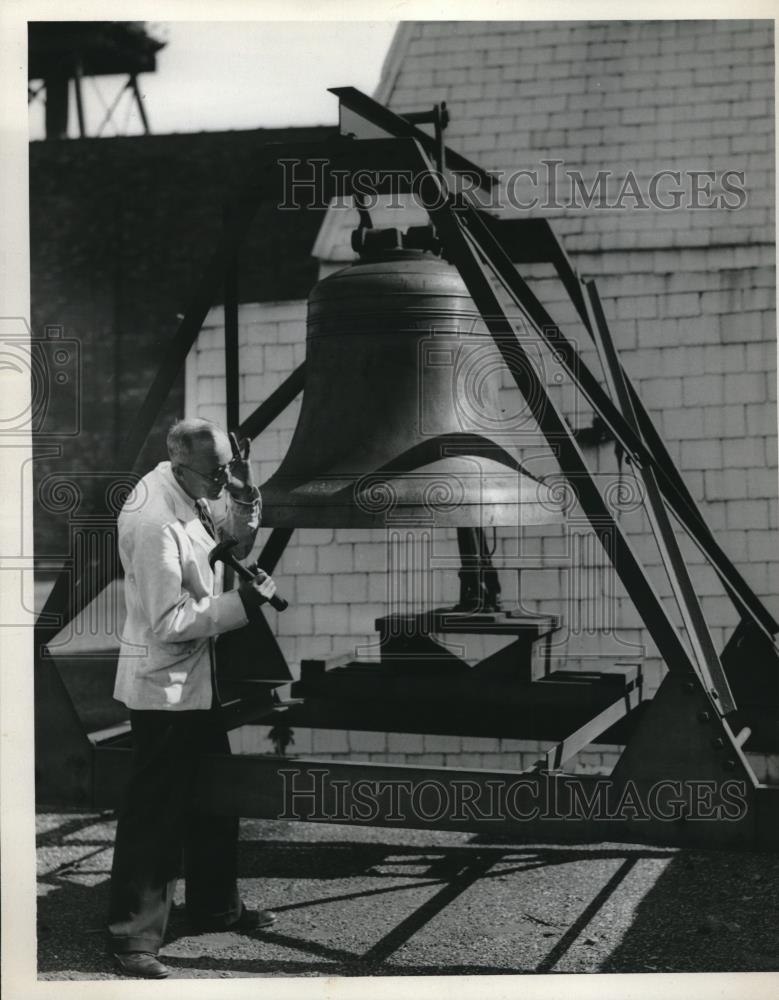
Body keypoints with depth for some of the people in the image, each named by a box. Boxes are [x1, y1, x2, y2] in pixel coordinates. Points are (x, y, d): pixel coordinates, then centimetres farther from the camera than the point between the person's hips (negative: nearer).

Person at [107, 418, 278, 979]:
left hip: (196, 678, 10)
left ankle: (216, 906, 35)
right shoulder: (154, 521, -27)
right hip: (163, 685, -10)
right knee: (154, 812, -2)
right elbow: (169, 621, -26)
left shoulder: (194, 494, -1)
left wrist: (242, 482, -3)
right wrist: (243, 603, -23)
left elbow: (240, 539, 13)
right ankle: (133, 935, 9)